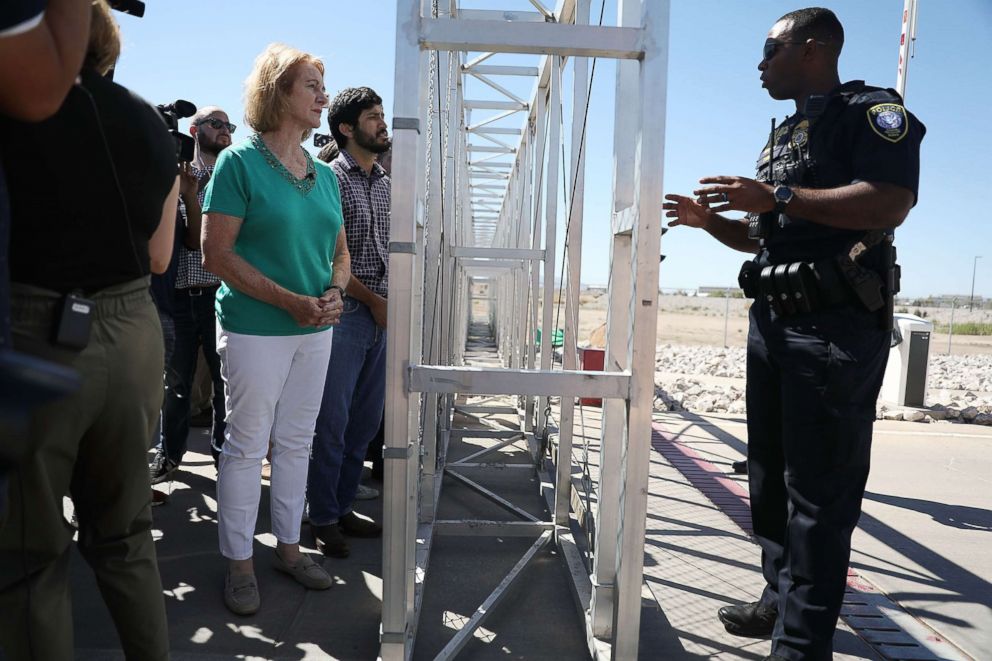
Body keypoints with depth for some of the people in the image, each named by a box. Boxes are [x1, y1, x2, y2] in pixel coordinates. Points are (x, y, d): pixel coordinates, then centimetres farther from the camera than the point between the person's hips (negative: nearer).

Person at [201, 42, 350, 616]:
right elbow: (217, 253, -12)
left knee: (297, 441, 14)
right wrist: (290, 301, -18)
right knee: (248, 445, 4)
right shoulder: (240, 162, -7)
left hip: (316, 330, 6)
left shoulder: (325, 175, 11)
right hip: (255, 328, -6)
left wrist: (335, 292, -6)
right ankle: (239, 562, 21)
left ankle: (289, 547, 29)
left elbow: (341, 250, 15)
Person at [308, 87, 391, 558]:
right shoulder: (330, 178, -5)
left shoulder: (384, 183, 16)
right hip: (345, 314, -6)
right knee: (331, 423, 1)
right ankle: (323, 519, 17)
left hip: (381, 318, 7)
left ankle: (344, 508, 27)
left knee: (365, 422, 12)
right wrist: (371, 300, -9)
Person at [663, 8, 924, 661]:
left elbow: (890, 202, -20)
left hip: (835, 326, -9)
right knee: (771, 475, 14)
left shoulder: (871, 111, -3)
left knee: (819, 491, -5)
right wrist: (710, 220, 12)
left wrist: (778, 198, -21)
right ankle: (781, 598, 28)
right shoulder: (782, 136, 23)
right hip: (773, 320, 9)